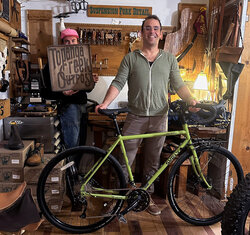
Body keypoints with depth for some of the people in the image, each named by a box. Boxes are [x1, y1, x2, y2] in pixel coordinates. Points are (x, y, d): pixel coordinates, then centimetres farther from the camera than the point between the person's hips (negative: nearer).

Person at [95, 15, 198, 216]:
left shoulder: (169, 59, 10)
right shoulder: (131, 58, 5)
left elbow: (179, 85, 7)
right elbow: (118, 83, -2)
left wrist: (192, 101, -10)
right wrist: (105, 103, -16)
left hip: (159, 118, 2)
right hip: (135, 118, -1)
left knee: (152, 162, 12)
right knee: (125, 159, 1)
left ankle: (147, 197, 29)